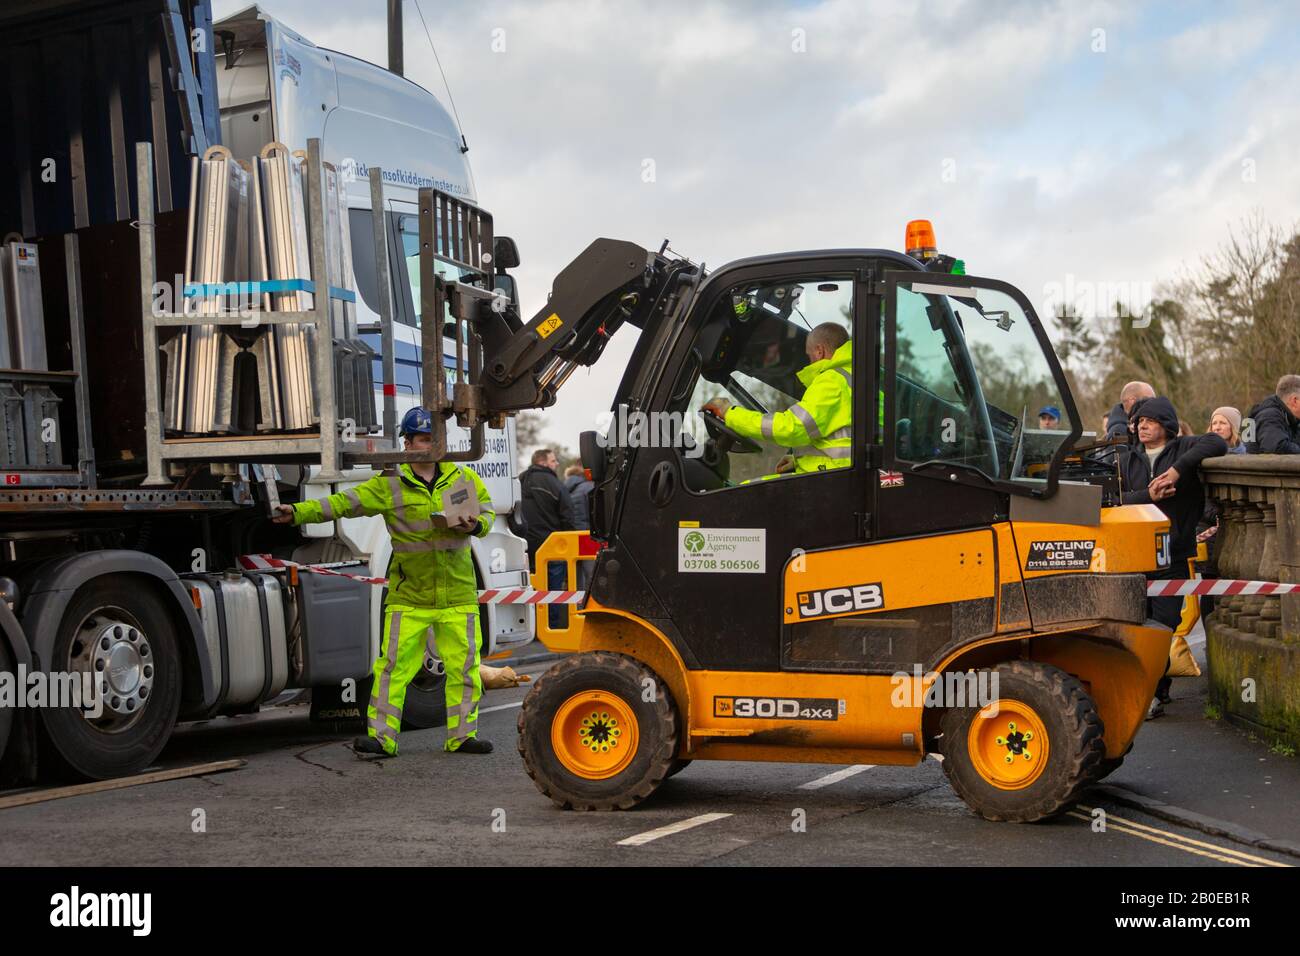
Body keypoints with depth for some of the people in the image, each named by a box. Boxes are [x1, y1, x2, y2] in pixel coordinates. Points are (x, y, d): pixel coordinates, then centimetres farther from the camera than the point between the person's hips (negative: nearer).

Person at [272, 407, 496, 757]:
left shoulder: (463, 478, 7)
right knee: (394, 665, -5)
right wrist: (299, 512, -18)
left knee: (463, 666, 5)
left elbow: (487, 510, 14)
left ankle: (462, 735, 16)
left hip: (457, 593, 2)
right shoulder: (389, 485, -1)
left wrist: (475, 526, -10)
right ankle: (381, 737, 0)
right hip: (409, 595, -2)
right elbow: (345, 502, -7)